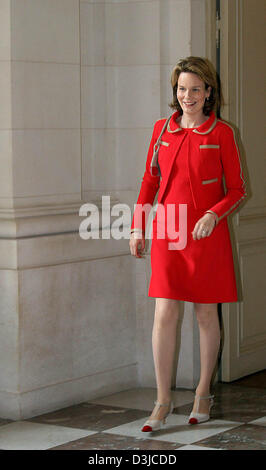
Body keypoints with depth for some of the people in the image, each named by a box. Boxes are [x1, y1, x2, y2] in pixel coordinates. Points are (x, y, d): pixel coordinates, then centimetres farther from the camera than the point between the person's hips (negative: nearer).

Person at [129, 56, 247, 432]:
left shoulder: (221, 133, -2)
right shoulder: (162, 129, 7)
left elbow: (237, 190, 0)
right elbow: (150, 180, 16)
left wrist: (213, 215, -18)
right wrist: (137, 227, 12)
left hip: (207, 234, -2)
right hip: (167, 232, 2)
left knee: (206, 314, 7)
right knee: (165, 314, -6)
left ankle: (203, 393, 23)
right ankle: (163, 402, 1)